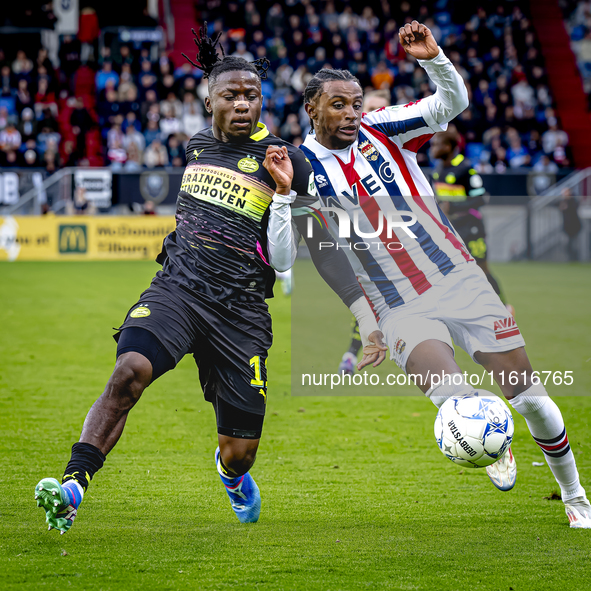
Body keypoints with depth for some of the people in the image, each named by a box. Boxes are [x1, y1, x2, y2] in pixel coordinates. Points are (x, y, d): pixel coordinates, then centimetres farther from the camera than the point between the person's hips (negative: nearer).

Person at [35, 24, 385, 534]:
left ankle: (231, 473, 43)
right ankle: (72, 489, -34)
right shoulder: (198, 146, 12)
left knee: (240, 452, 4)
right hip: (177, 289, 2)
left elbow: (282, 259, -4)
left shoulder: (286, 164, -2)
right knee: (131, 369, -31)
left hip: (241, 311, -2)